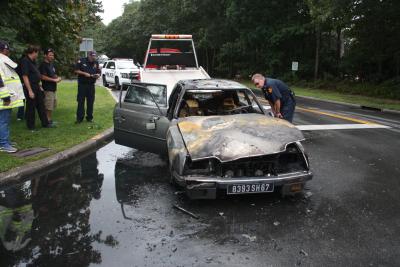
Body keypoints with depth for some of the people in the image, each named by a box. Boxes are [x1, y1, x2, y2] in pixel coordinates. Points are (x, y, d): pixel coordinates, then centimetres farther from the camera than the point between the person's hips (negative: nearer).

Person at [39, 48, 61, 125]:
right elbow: (43, 77, -21)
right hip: (47, 89, -10)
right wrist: (54, 80, -18)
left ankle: (50, 120, 25)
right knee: (48, 107, -7)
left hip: (53, 88, 10)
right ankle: (48, 121, 0)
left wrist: (57, 78, 6)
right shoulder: (43, 65, -12)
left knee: (53, 105, 16)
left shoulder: (51, 64, 17)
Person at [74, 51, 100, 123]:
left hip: (91, 85, 3)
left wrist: (97, 75, -12)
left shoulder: (96, 63, 9)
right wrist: (84, 73, -15)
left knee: (90, 102, 5)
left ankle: (89, 117, 15)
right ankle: (79, 118, 4)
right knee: (81, 101, -1)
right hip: (82, 84, -3)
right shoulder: (81, 61, -2)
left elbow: (98, 73, 11)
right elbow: (76, 70, -3)